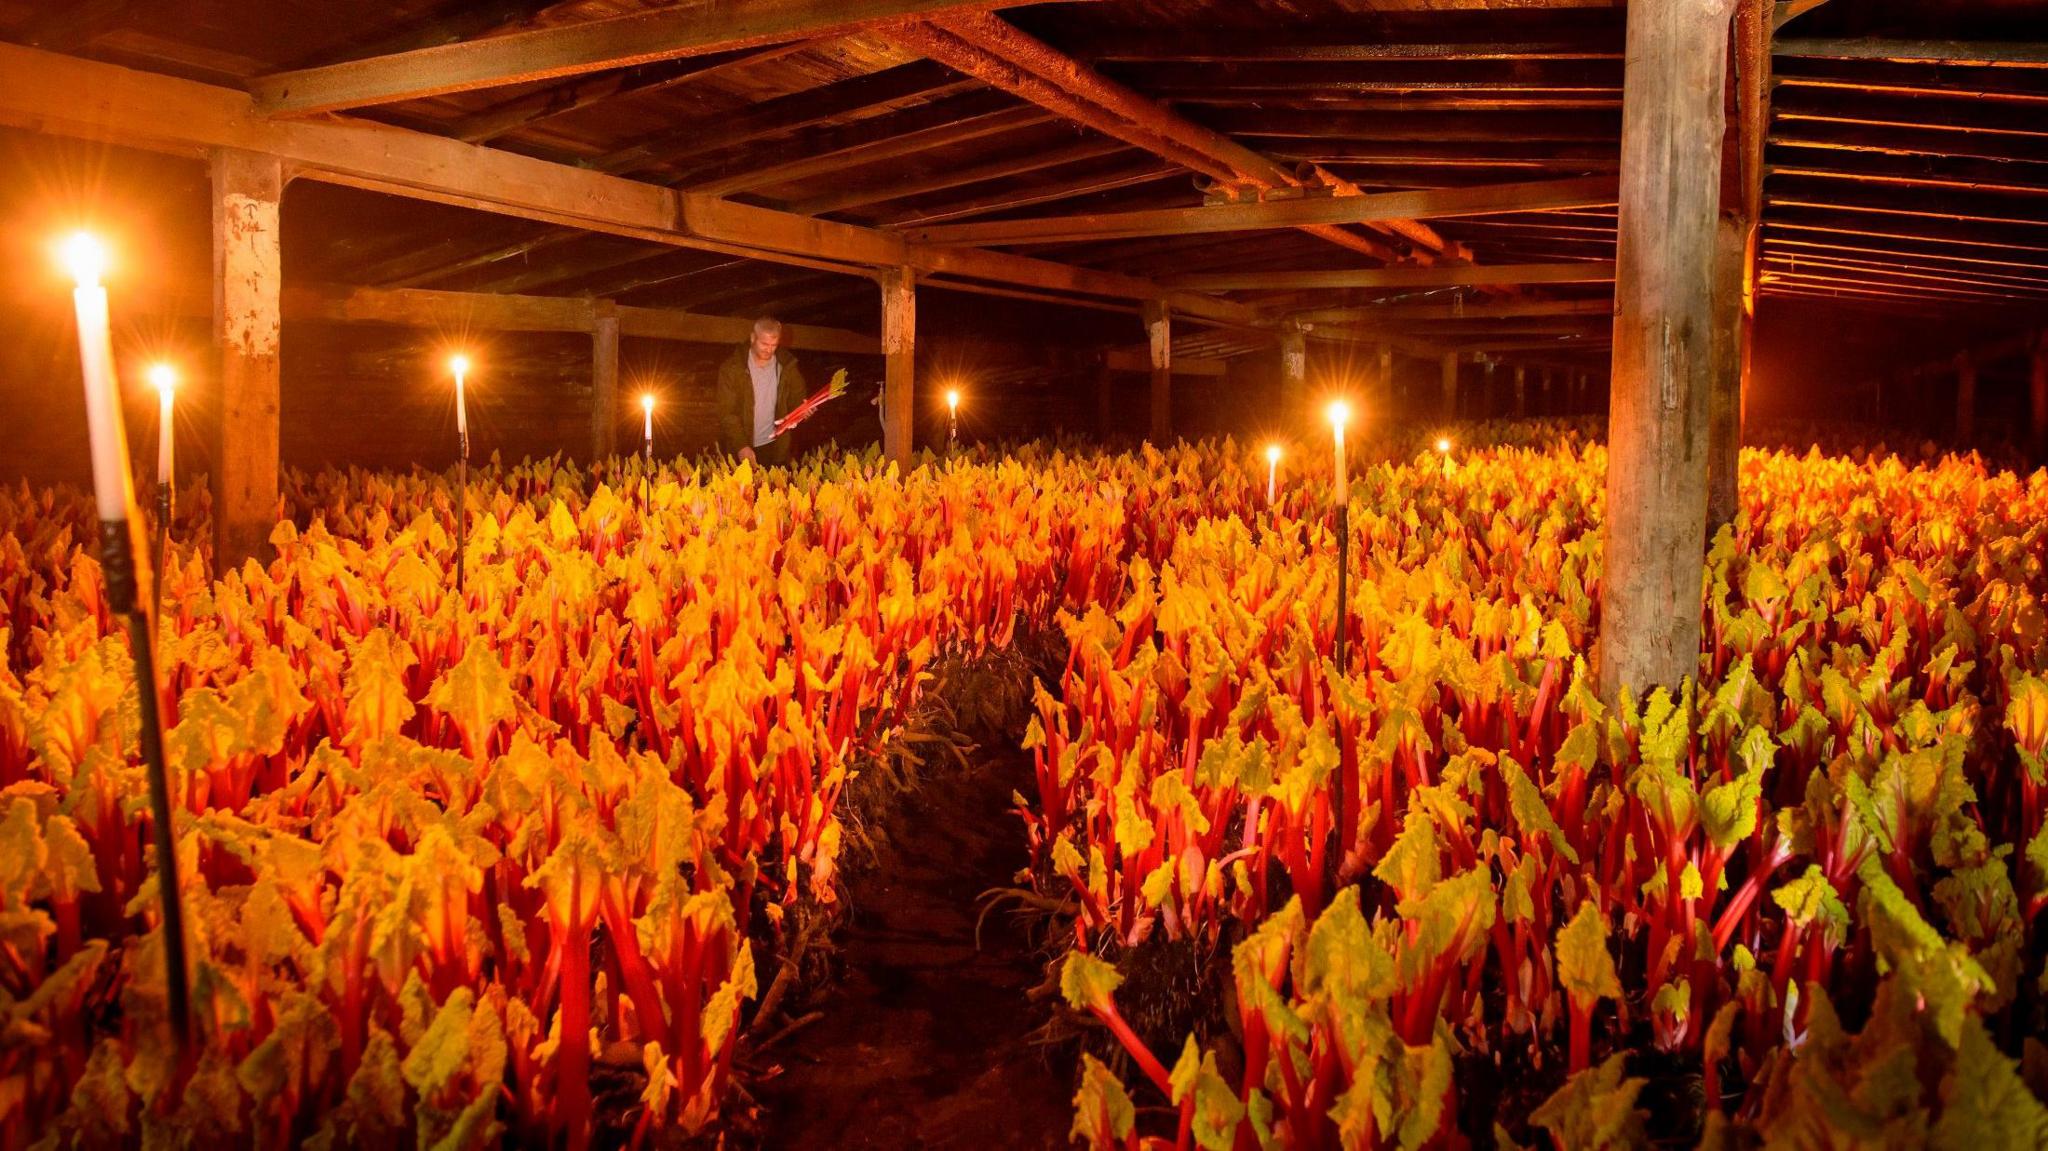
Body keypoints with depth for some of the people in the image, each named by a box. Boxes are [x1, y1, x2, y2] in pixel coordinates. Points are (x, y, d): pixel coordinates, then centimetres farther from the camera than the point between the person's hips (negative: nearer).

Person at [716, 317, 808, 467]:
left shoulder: (787, 365, -1)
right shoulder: (732, 368, -9)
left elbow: (798, 397, 10)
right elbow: (727, 412, -11)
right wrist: (741, 446, -22)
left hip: (775, 448, 2)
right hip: (739, 449, -2)